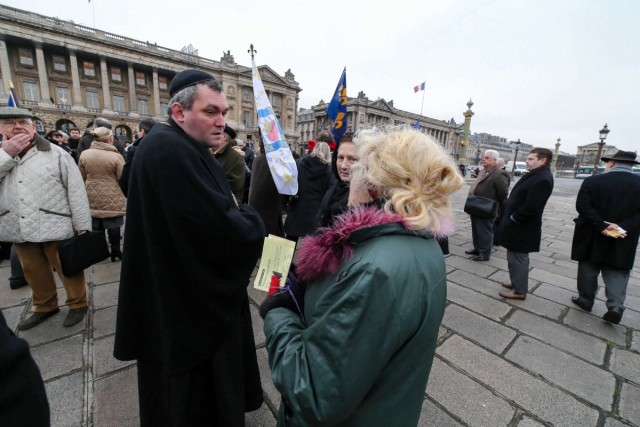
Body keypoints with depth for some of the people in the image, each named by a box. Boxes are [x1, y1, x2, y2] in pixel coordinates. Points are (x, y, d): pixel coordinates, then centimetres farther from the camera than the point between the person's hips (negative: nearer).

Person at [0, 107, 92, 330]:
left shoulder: (55, 153, -4)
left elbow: (76, 192, -9)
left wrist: (83, 227, -12)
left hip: (56, 228, -5)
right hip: (20, 231, 5)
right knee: (34, 273, 18)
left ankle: (78, 304, 25)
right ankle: (45, 307, 37)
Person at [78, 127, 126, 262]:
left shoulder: (84, 154, 0)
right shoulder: (116, 156, -14)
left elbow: (81, 177, 8)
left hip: (92, 197, 4)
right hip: (112, 198, -4)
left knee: (96, 226, 15)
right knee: (113, 226, 7)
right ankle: (115, 252, 15)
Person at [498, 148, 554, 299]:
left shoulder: (543, 179, -20)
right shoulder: (535, 174, 11)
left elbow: (531, 206, -26)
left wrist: (513, 219, -15)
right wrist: (509, 217, 9)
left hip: (521, 227, -10)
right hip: (518, 225, 10)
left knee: (518, 258, 3)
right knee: (516, 257, 21)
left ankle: (520, 290, 17)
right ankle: (517, 283, 36)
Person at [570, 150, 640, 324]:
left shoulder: (593, 181, -9)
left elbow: (583, 206, -18)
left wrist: (601, 226, -17)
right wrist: (623, 227, -13)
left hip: (592, 238, -2)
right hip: (622, 241, 2)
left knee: (588, 270, 12)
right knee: (617, 273, 13)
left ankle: (586, 300, 25)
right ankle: (615, 306, 4)